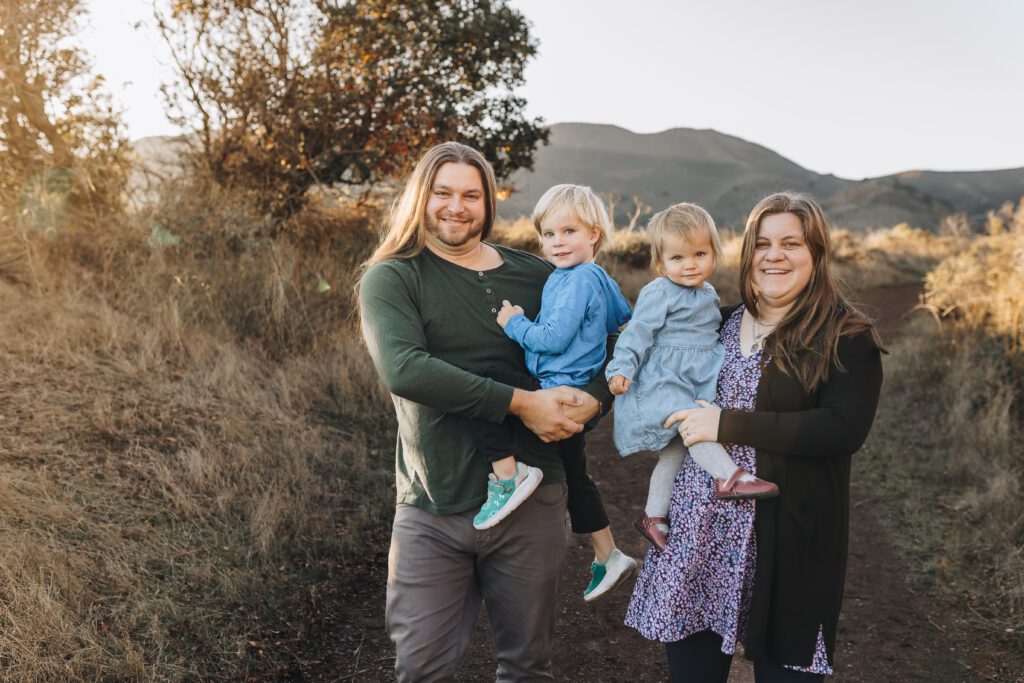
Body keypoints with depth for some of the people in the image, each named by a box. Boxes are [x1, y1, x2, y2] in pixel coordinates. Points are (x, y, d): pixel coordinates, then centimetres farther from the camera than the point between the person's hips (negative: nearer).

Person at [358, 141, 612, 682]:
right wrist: (520, 403, -23)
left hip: (530, 501, 3)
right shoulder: (390, 278, -3)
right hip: (431, 512, -2)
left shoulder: (537, 277, 7)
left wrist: (590, 402, -12)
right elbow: (403, 369, -21)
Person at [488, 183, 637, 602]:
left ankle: (505, 481, -18)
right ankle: (608, 558, 30)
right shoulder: (598, 277, 14)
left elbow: (553, 338, -21)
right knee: (575, 477, 19)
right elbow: (626, 319, 30)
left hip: (558, 391, -10)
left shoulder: (578, 280, -16)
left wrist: (514, 324, -8)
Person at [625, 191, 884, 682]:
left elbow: (844, 429, -18)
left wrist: (728, 424, -19)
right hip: (699, 525, 5)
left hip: (786, 535, -4)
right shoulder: (721, 323, 11)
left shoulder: (847, 338, -5)